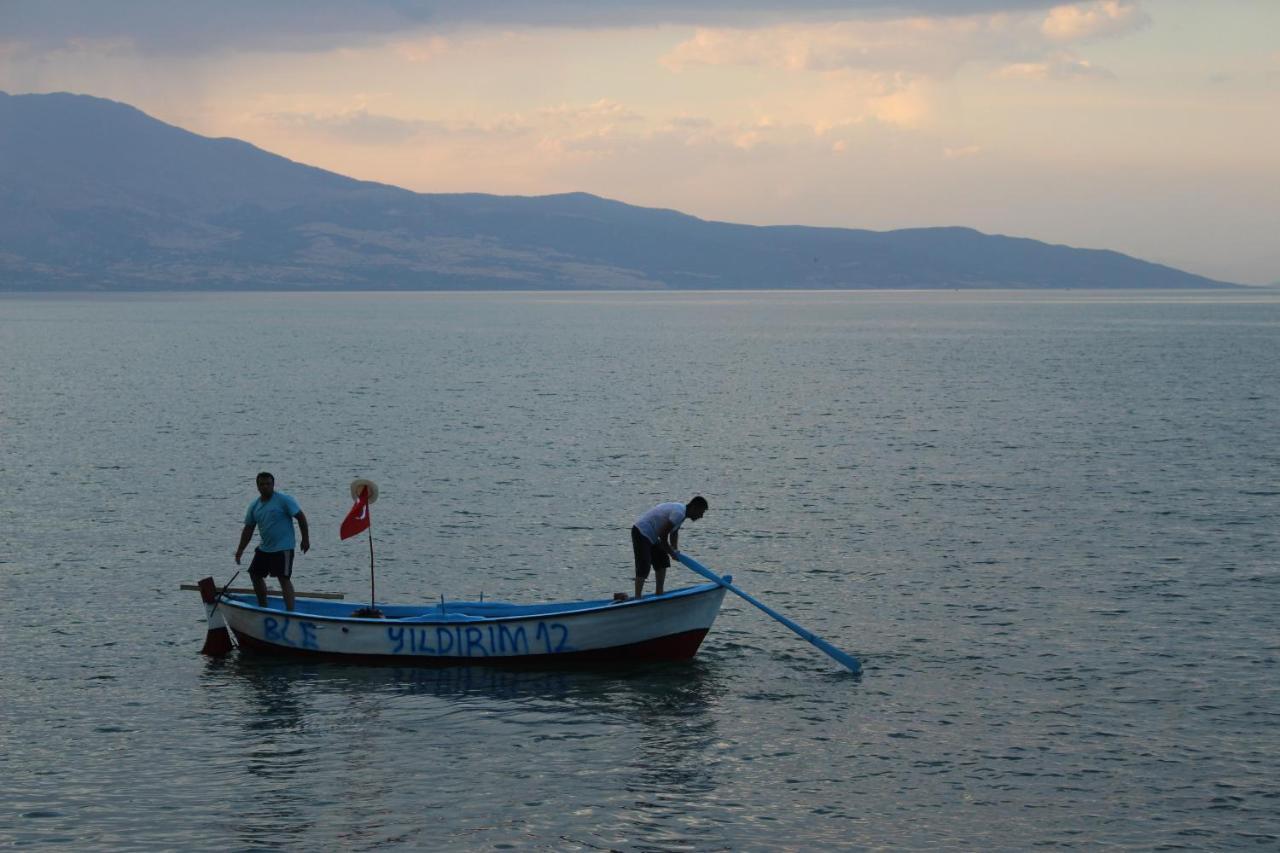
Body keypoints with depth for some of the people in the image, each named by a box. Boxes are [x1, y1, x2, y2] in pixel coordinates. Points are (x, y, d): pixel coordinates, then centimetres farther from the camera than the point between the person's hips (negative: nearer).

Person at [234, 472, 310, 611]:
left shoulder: (283, 500, -11)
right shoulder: (255, 506, 8)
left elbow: (300, 517, -9)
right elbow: (248, 529, 14)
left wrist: (305, 539, -10)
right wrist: (240, 551, 11)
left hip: (283, 548, -8)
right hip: (264, 548, 8)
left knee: (284, 578, -14)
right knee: (255, 574, 15)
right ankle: (263, 607, 31)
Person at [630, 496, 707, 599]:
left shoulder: (681, 511, 9)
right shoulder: (679, 513, -23)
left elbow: (674, 533, 18)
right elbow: (663, 536, -22)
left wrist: (675, 550, 6)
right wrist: (672, 552, -10)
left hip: (651, 536, 11)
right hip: (641, 533, -11)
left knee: (662, 562, 15)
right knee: (643, 567, -15)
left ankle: (659, 594, 20)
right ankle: (637, 598, -17)